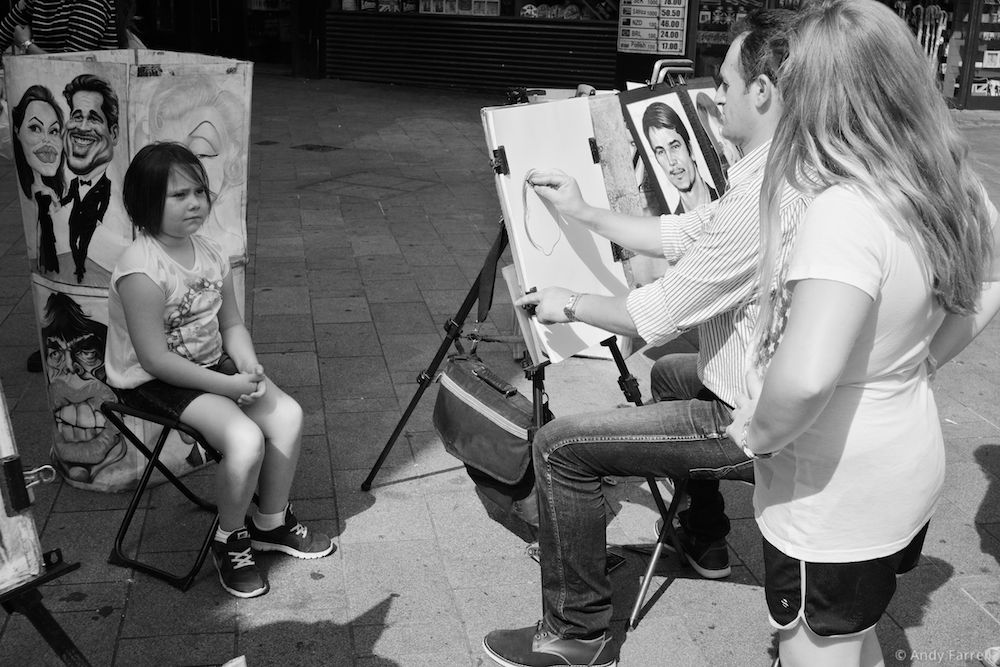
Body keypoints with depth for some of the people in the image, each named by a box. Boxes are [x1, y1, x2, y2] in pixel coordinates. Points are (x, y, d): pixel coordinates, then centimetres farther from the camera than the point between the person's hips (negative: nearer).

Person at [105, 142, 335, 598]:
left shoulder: (209, 253, 1)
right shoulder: (141, 270, -24)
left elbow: (231, 324, 9)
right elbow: (155, 359, -24)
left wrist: (248, 365, -11)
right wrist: (227, 385, -24)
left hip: (212, 363, 8)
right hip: (153, 382, -8)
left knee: (287, 414, -9)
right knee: (245, 438, -25)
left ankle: (272, 523, 12)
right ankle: (230, 542, 3)